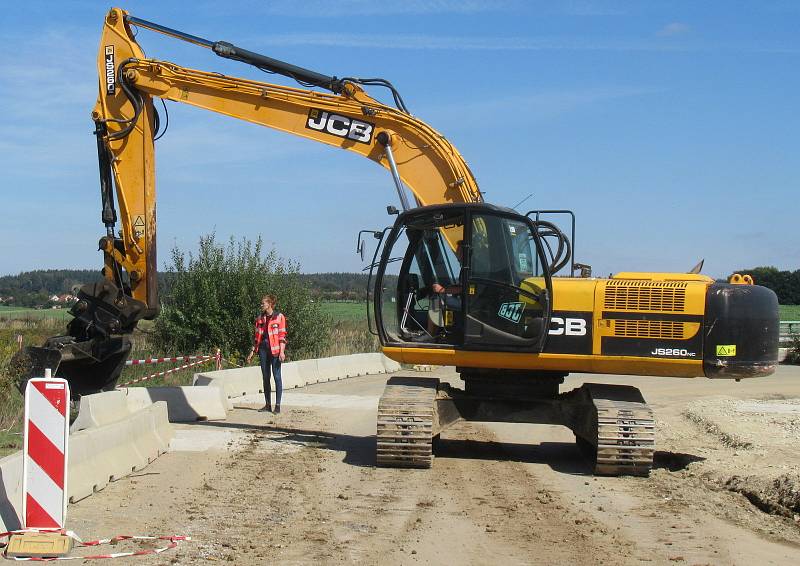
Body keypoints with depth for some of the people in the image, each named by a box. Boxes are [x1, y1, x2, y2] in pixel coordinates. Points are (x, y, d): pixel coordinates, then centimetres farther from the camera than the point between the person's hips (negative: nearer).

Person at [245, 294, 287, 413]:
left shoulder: (279, 317, -3)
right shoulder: (260, 318, 13)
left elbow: (282, 335, -7)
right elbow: (257, 336, 16)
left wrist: (282, 351, -14)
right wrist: (252, 351, 13)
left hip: (275, 349, -6)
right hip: (263, 348, 6)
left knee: (277, 376, -5)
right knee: (265, 377, 7)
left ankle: (277, 405, -3)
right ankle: (268, 404, 13)